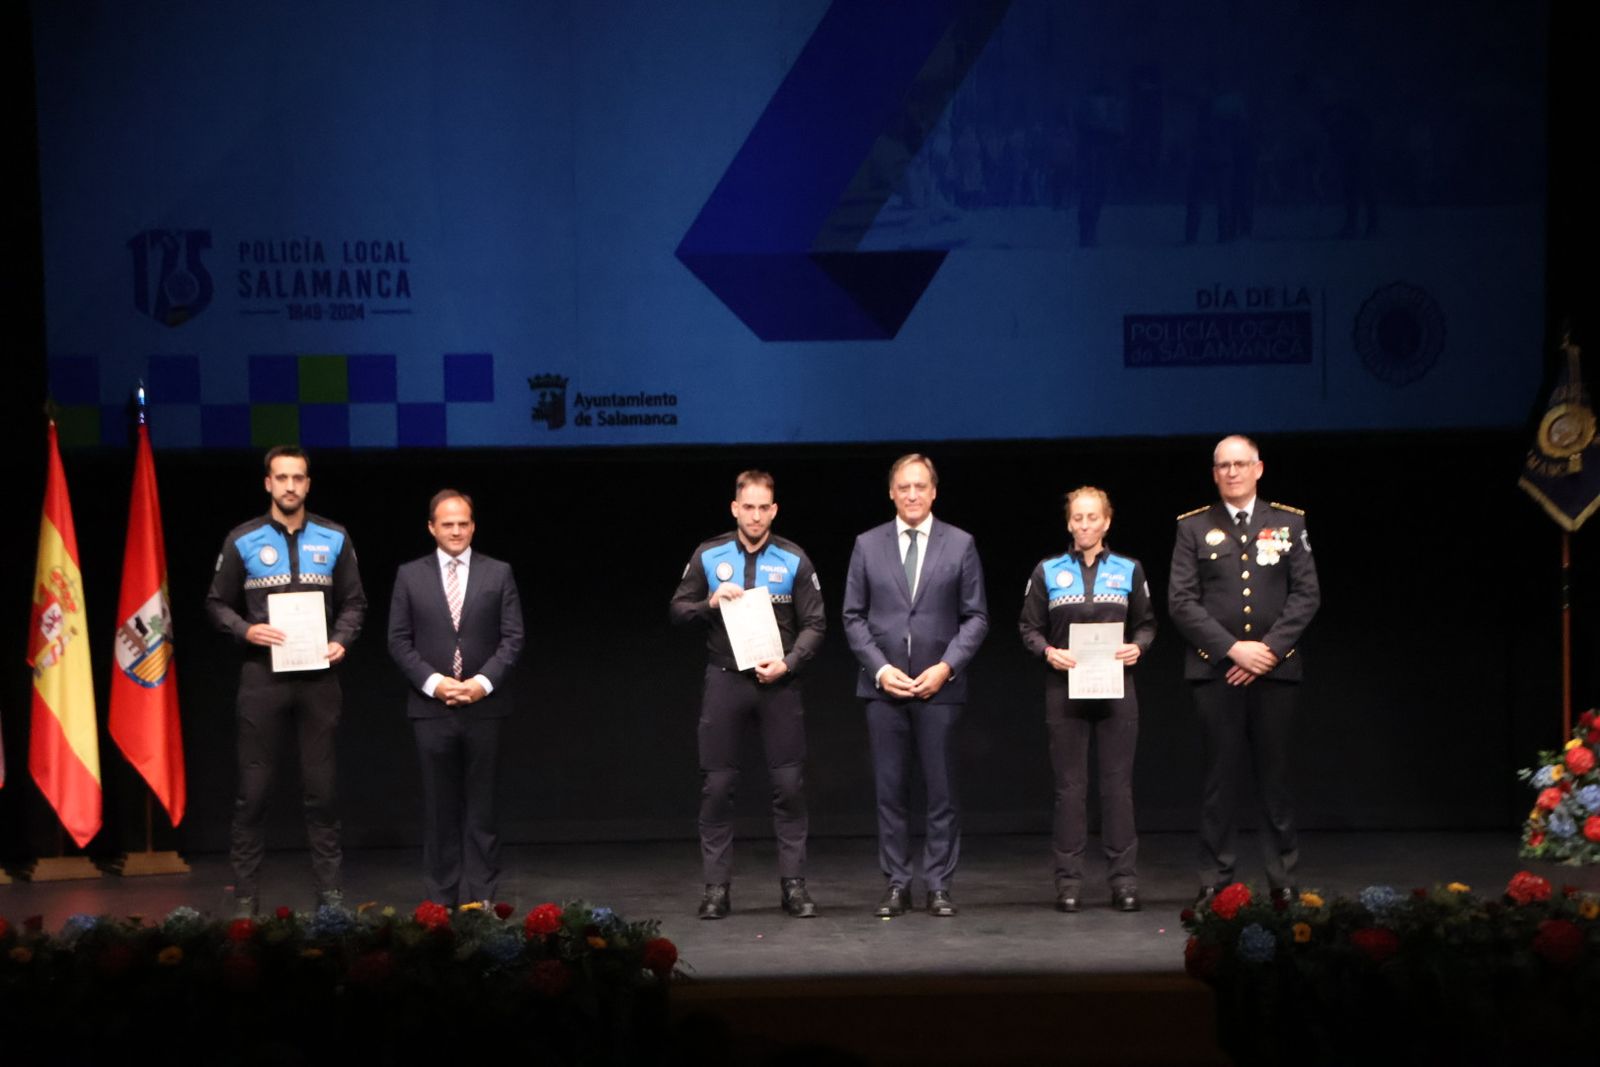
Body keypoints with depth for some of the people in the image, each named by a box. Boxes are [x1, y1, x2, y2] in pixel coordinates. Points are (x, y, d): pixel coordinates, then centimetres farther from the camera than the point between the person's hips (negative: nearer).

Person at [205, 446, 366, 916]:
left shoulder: (334, 539, 6)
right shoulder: (243, 541, 3)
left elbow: (354, 602, 11)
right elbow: (217, 603, 7)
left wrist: (341, 640, -7)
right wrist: (246, 630, -11)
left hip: (318, 676, 1)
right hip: (262, 676, -1)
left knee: (320, 786, 5)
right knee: (253, 788, 1)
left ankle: (330, 891, 10)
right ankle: (245, 895, 6)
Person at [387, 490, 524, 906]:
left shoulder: (498, 573, 5)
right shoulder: (410, 575, 5)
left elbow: (512, 638, 2)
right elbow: (399, 641, 3)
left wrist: (484, 682, -12)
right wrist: (433, 682, -10)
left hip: (484, 707, 0)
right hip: (431, 707, 0)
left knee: (481, 807, 3)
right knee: (440, 808, 5)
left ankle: (481, 898, 7)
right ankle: (441, 899, 10)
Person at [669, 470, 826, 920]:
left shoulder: (794, 560, 1)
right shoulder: (708, 556, 3)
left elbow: (814, 624, 0)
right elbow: (678, 609, 7)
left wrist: (788, 663, -14)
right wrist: (711, 602, -12)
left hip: (778, 682, 0)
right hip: (724, 680, 1)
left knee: (789, 784, 0)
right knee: (717, 786, 1)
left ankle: (794, 885, 8)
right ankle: (716, 888, 8)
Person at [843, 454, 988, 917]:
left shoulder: (960, 545, 4)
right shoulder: (867, 545, 6)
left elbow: (975, 616, 3)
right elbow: (854, 616, 6)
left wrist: (946, 666, -9)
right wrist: (880, 668, -7)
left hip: (939, 685, -1)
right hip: (883, 685, 1)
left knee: (941, 790, 1)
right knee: (890, 789, 3)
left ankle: (939, 885, 8)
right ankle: (896, 884, 10)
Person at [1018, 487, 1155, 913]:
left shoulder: (1129, 570, 8)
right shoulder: (1048, 572, 6)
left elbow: (1147, 623, 12)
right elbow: (1029, 627, 7)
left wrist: (1137, 647, -8)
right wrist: (1048, 651, -11)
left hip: (1116, 689, 0)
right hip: (1065, 688, 0)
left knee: (1118, 783, 0)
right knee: (1070, 785, 1)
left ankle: (1124, 878, 5)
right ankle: (1068, 880, 5)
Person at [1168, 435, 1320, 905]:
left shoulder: (1289, 523, 9)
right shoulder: (1194, 528, 6)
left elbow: (1306, 594, 3)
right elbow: (1181, 602, -1)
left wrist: (1270, 648, -10)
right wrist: (1234, 648, -11)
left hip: (1276, 671, 1)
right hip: (1215, 671, -1)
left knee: (1275, 777, 4)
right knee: (1220, 778, 1)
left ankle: (1283, 880, 11)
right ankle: (1215, 880, 6)